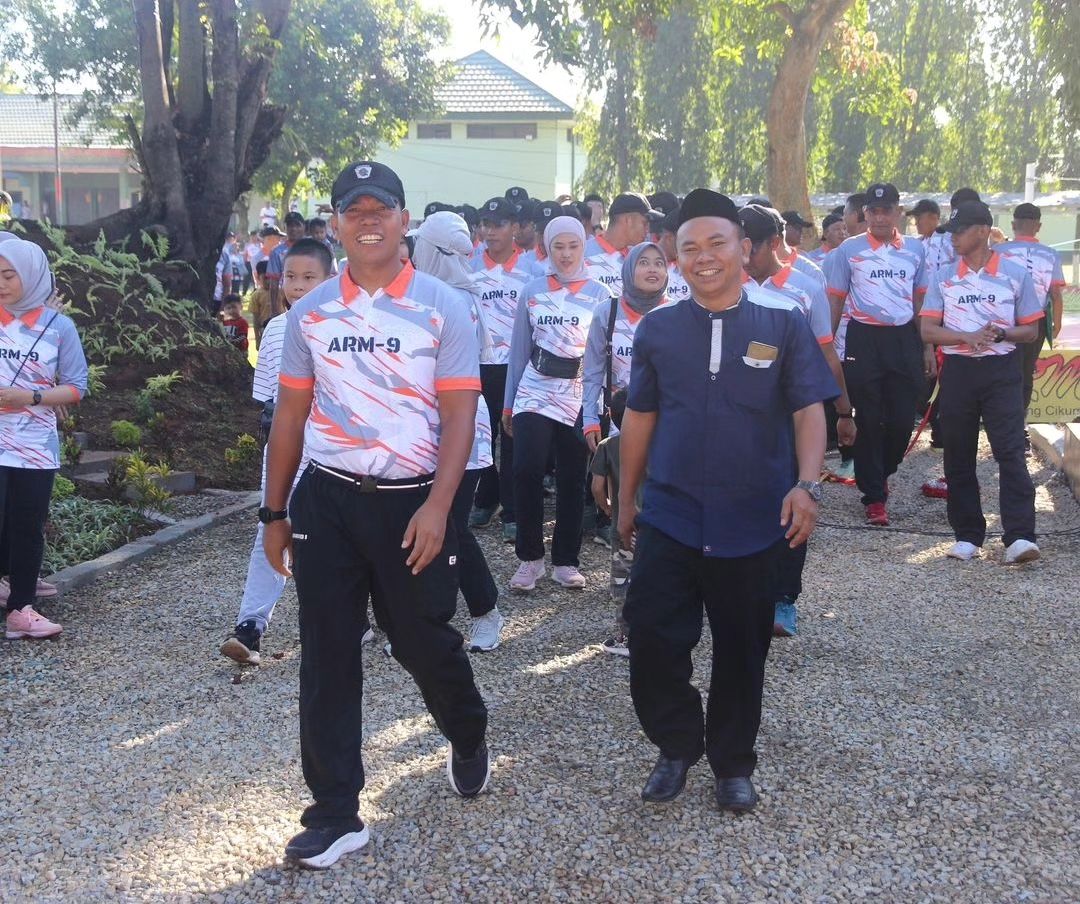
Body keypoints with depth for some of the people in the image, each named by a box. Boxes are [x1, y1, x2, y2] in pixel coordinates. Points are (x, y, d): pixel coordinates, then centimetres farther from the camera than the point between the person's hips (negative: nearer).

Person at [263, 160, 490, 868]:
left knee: (426, 642, 9)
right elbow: (290, 415, 10)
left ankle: (469, 744, 42)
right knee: (326, 656, 6)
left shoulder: (442, 308, -4)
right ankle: (335, 813, 19)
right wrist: (275, 512, 9)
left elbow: (459, 417, -8)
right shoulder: (311, 313, 6)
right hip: (326, 499, 3)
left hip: (411, 502, -3)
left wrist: (436, 507, -19)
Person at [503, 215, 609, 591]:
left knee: (572, 479, 6)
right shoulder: (532, 291, 6)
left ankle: (565, 560, 19)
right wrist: (508, 404, 10)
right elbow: (519, 350, 10)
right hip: (535, 392, 1)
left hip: (579, 396, 0)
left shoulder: (599, 295, 2)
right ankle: (529, 557, 2)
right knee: (526, 471, -14)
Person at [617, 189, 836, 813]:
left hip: (753, 522, -1)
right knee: (651, 638, -3)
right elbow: (640, 417, 11)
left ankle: (733, 764, 31)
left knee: (742, 649, 11)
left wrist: (807, 485, -19)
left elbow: (809, 410, -4)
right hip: (668, 518, 1)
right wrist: (626, 498, 14)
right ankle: (678, 746, 23)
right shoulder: (657, 330, 4)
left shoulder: (783, 326, -2)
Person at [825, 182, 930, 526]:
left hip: (904, 339, 2)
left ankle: (881, 472, 32)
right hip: (864, 339, -2)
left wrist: (927, 345, 9)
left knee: (903, 418, 3)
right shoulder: (849, 250, 0)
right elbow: (836, 300, 3)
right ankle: (874, 496, 11)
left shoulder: (915, 249, 8)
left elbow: (920, 300, 13)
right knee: (869, 420, 1)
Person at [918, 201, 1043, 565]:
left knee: (1010, 452, -10)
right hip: (958, 371, 3)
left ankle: (1019, 537, -12)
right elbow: (928, 330, 0)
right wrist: (968, 337, -17)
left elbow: (1030, 330, 5)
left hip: (1002, 372, -3)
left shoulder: (1015, 274, 1)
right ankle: (967, 535, 14)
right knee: (958, 456, 5)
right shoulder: (944, 277, 6)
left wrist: (1001, 333, -16)